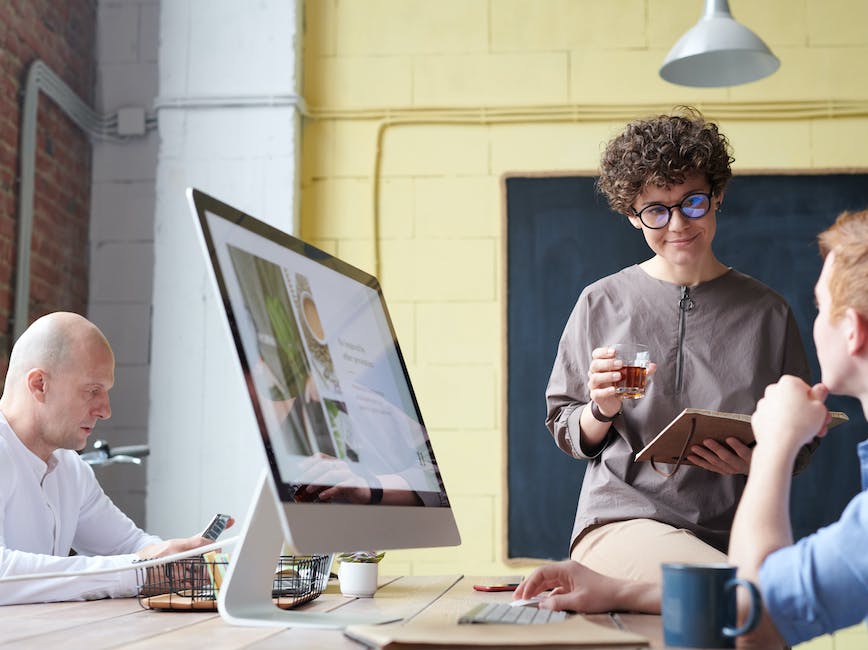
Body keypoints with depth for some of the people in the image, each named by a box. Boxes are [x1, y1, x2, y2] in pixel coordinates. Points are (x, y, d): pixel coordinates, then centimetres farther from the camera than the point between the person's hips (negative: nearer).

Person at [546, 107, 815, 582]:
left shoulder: (767, 312, 9)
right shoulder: (602, 304, 7)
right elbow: (566, 433, 13)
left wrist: (759, 460, -7)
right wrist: (601, 410, -9)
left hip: (732, 534, 4)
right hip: (622, 521, -4)